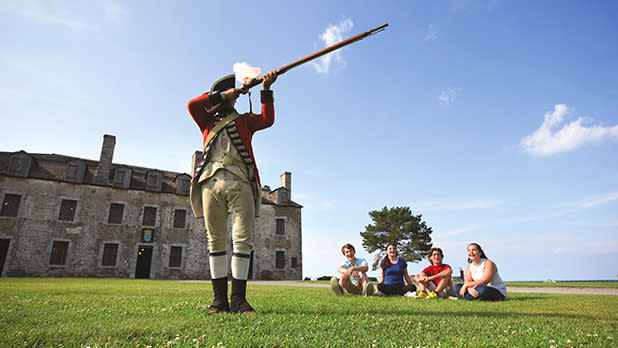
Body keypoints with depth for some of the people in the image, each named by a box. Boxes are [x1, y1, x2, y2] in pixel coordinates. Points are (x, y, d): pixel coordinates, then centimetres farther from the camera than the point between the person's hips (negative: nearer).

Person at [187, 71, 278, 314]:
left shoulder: (244, 120, 25)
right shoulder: (208, 122, 26)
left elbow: (267, 120, 8)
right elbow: (192, 105, 8)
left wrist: (266, 91, 2)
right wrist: (223, 95, 9)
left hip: (240, 182, -1)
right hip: (211, 182, 1)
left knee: (243, 239, -9)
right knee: (216, 240, -1)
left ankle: (238, 299, -5)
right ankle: (220, 298, 3)